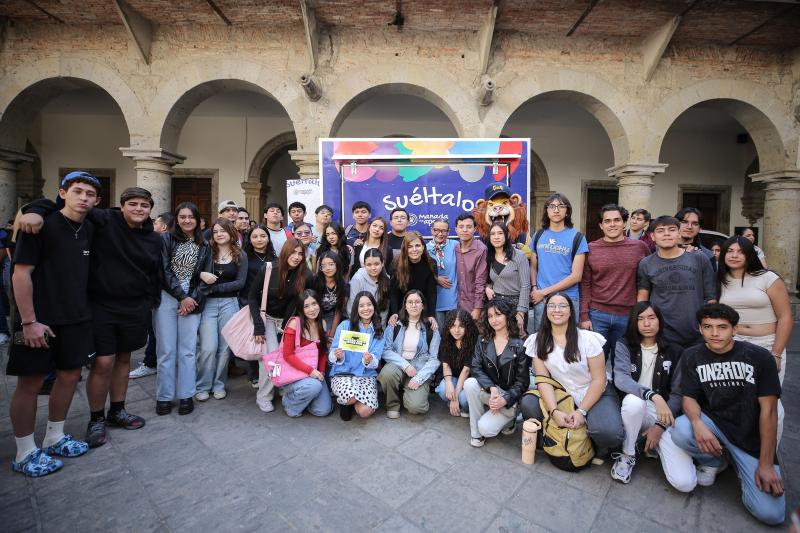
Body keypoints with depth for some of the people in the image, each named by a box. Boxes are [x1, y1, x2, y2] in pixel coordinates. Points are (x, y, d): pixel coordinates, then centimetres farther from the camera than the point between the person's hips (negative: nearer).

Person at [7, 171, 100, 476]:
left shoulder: (89, 229, 5)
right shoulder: (42, 224, -13)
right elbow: (20, 273, -15)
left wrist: (83, 309, 11)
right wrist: (29, 322, -17)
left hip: (76, 319, 6)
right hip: (39, 320, -6)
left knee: (70, 375, 12)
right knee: (30, 383, 4)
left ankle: (54, 438, 29)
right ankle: (25, 454, 19)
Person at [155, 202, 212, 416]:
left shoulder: (204, 246, 9)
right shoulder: (166, 239, 2)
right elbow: (165, 271, -5)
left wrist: (192, 299, -6)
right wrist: (182, 297, -11)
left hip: (192, 300, 1)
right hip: (167, 298, -1)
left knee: (188, 350, 4)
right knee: (166, 349, 2)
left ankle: (186, 395, 13)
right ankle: (164, 396, 14)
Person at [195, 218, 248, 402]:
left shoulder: (240, 255, 4)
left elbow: (240, 283, -3)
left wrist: (215, 287, -11)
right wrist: (201, 274, -19)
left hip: (229, 303, 1)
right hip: (208, 303, -1)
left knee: (224, 347, 5)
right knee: (208, 347, -5)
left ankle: (219, 385, 21)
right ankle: (202, 386, 13)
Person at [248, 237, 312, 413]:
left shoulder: (305, 276, -15)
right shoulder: (267, 270, -18)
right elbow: (252, 297, -10)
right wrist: (258, 326, -15)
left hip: (287, 319, 2)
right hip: (266, 317, -2)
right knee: (271, 353, -17)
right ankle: (263, 396, 2)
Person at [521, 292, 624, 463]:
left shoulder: (588, 338, -14)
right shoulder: (538, 340, -7)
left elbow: (599, 379, -11)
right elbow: (543, 379, -9)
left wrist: (581, 411, -18)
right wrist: (554, 411, -23)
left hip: (596, 395, -2)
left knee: (608, 432, -32)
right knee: (527, 403, -23)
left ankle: (602, 449, 8)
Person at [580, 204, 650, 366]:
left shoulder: (640, 247, 3)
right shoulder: (591, 249, 0)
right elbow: (585, 284, 1)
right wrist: (584, 316, -3)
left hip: (628, 316, 1)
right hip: (597, 315, -1)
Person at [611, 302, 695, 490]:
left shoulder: (674, 352, 4)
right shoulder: (624, 346, -2)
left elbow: (677, 394, 1)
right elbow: (620, 379, -18)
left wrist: (660, 426, -9)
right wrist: (653, 396, -34)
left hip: (663, 415, 1)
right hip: (633, 409, -1)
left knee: (685, 483, -18)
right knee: (634, 399, -39)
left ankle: (657, 446, 15)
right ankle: (627, 455, -13)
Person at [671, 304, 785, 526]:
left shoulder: (759, 357, -8)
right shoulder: (692, 356, -4)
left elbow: (768, 410, -9)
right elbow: (689, 397, -4)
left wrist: (766, 463, -11)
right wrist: (697, 422, -29)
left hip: (752, 436, -1)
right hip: (713, 424, 1)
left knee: (770, 514, -15)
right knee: (681, 431, -33)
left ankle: (741, 465, 17)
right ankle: (714, 462, 3)